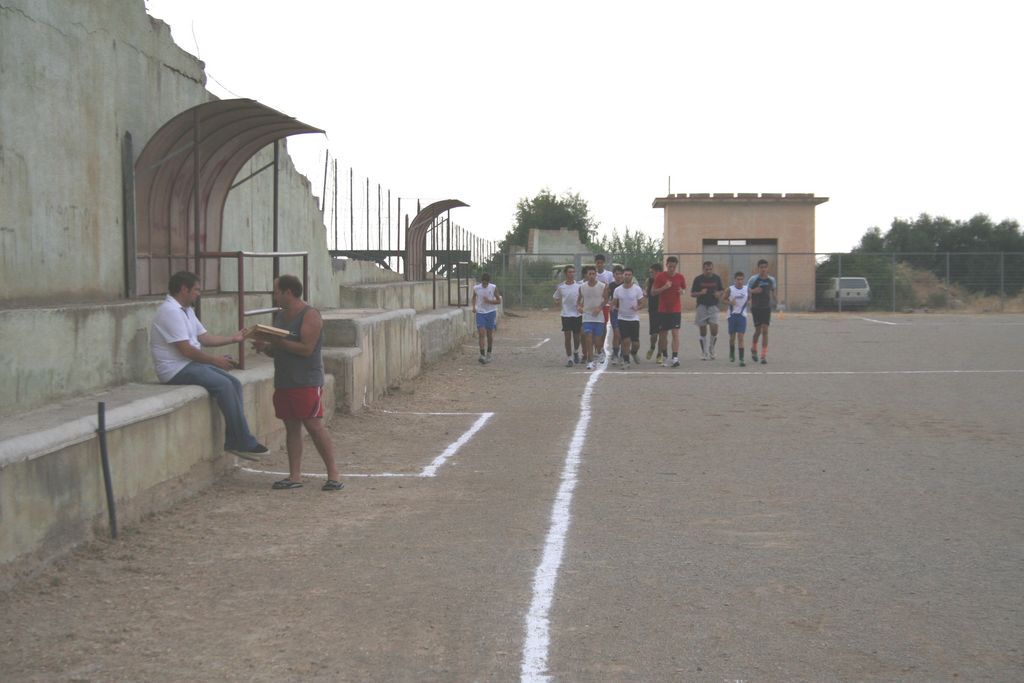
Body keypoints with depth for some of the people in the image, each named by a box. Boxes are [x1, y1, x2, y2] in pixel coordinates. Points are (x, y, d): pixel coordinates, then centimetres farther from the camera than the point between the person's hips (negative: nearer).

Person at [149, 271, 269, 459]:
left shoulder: (186, 310, 16)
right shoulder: (171, 311, -17)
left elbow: (203, 337, 20)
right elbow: (185, 349, -20)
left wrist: (233, 338, 16)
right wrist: (215, 360, -12)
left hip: (190, 364, 10)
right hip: (176, 369, -10)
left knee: (234, 384, -5)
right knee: (223, 385, -23)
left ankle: (233, 442, -8)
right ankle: (244, 443, -18)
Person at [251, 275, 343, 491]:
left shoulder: (310, 315, -11)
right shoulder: (280, 316, 15)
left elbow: (306, 348, -20)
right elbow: (276, 351, 19)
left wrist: (278, 342, -18)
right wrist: (264, 346, -2)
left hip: (307, 382, -8)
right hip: (283, 382, 8)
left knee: (314, 425, -8)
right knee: (291, 427, 8)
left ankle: (333, 474, -2)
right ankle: (294, 476, 12)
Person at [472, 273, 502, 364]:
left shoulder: (493, 288, -9)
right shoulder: (476, 288, -5)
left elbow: (499, 301, -3)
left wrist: (489, 301, -20)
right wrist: (474, 306, 1)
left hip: (491, 312, 0)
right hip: (480, 313, 0)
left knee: (489, 334, 7)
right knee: (481, 334, -11)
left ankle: (488, 354, 24)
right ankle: (482, 355, -12)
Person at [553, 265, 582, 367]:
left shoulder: (579, 285, -3)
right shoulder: (560, 286, 0)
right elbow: (556, 298, 14)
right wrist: (563, 305, 2)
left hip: (577, 314, 0)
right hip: (566, 315, 0)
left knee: (576, 337, 8)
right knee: (567, 337, -5)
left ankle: (576, 352, 36)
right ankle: (569, 359, 2)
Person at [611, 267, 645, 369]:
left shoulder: (637, 289, -5)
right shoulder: (617, 290, 0)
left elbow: (642, 303, 0)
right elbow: (614, 303, 9)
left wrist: (637, 308, -21)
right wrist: (613, 308, -14)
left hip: (634, 318, -1)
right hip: (622, 318, 1)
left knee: (636, 343, 0)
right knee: (626, 341, -6)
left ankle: (633, 353, 34)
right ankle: (626, 361, 7)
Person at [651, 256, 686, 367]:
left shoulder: (680, 277, 2)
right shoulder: (660, 276, -3)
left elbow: (683, 289, 19)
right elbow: (653, 292, -4)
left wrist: (681, 291, -5)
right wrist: (664, 287, -18)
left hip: (676, 310, 0)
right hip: (663, 310, 0)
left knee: (675, 333, -11)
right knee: (663, 334, 6)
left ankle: (675, 358, -17)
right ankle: (665, 357, 22)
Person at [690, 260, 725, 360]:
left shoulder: (717, 278, 4)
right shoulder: (698, 279, -1)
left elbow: (722, 290, 16)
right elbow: (692, 294, 1)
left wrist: (719, 293, -7)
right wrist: (700, 293, -18)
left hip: (713, 306, 1)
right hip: (702, 306, 0)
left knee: (714, 328, -12)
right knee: (703, 331, 2)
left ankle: (711, 349, 10)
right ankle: (704, 353, 13)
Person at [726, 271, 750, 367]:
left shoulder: (747, 289, 0)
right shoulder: (730, 289, -4)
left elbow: (750, 299, 16)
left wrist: (749, 302, -7)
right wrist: (730, 302, -17)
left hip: (742, 316, 0)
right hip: (732, 315, 0)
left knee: (740, 337, -8)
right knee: (732, 337, 10)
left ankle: (741, 359, -10)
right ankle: (732, 354, 34)